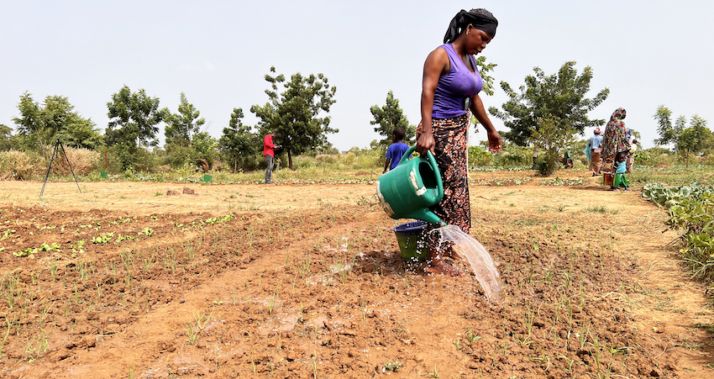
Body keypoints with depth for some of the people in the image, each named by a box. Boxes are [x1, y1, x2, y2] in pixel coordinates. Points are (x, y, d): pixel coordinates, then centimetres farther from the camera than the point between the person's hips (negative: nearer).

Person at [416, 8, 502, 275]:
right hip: (439, 131, -9)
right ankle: (436, 260, -3)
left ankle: (444, 247, 23)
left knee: (455, 188, 12)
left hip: (460, 130, 9)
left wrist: (490, 129, 26)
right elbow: (427, 92, -26)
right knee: (443, 191, -9)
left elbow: (474, 99, 20)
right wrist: (426, 131, -38)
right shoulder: (441, 55, -13)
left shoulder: (470, 60, 12)